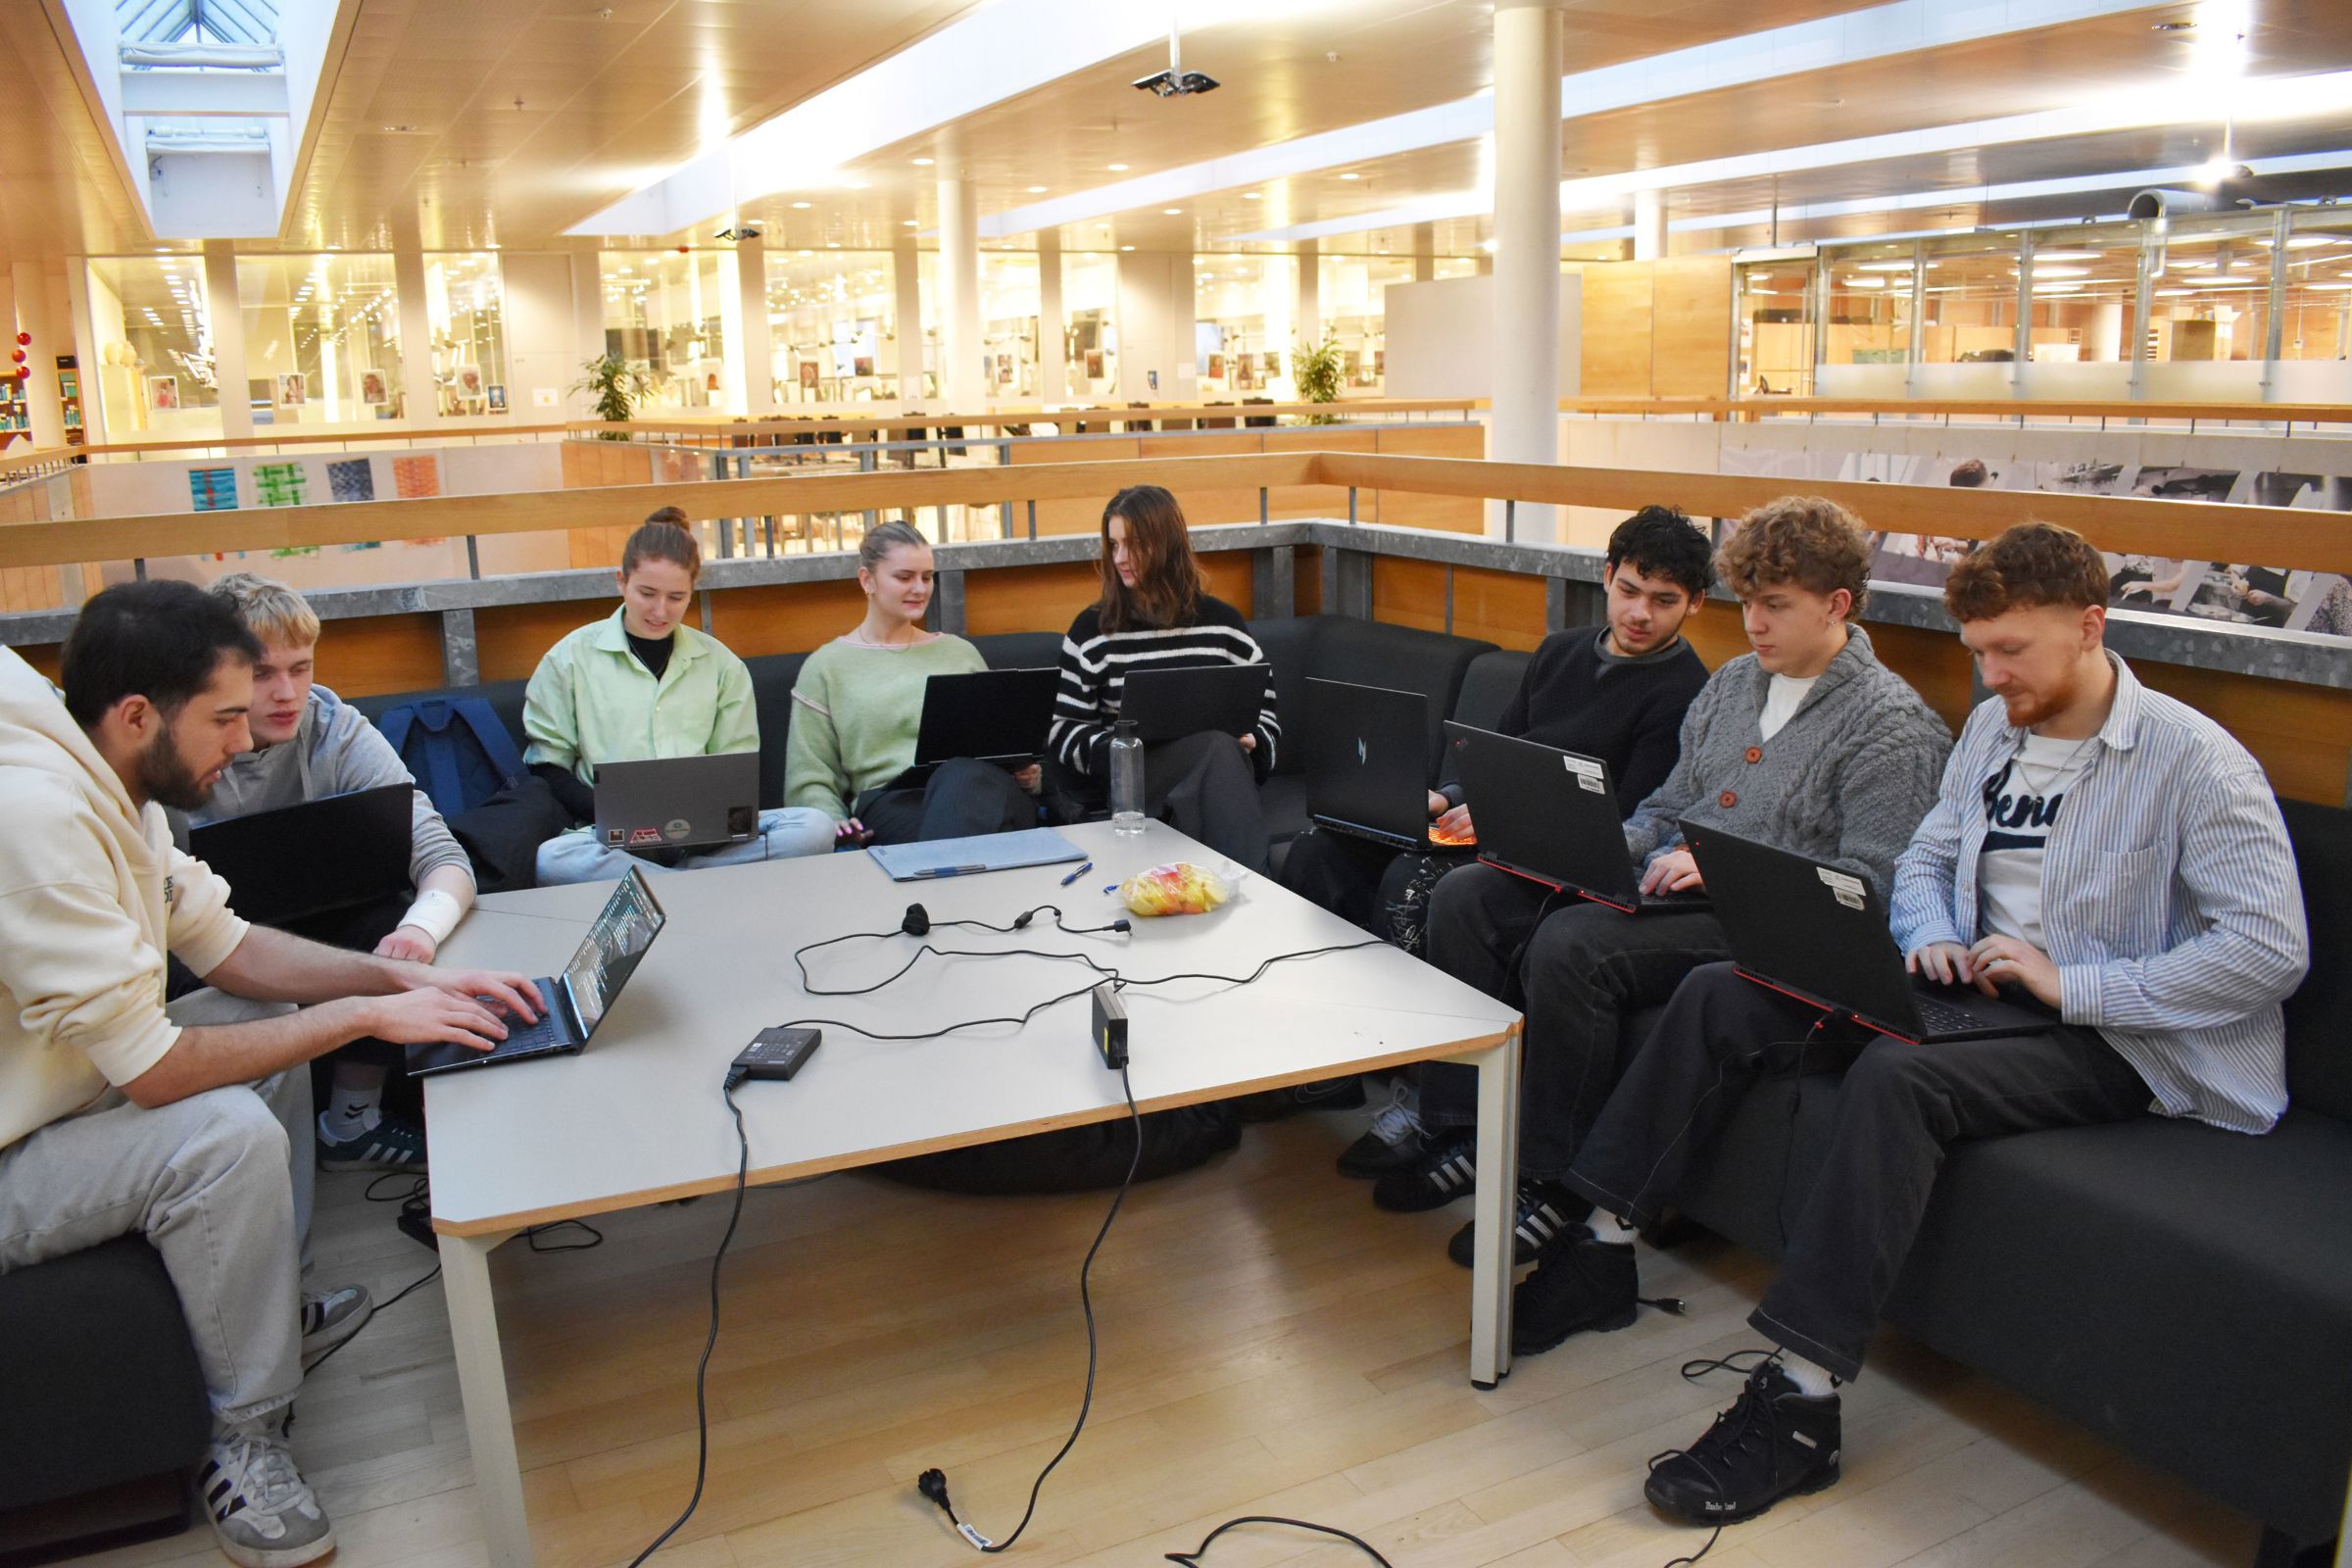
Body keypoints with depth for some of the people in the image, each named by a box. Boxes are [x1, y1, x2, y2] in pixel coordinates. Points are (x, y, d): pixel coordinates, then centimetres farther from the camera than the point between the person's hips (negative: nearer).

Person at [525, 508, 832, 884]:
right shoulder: (571, 658, 11)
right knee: (551, 859, -38)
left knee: (814, 828, -26)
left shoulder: (720, 663, 16)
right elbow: (546, 767, 8)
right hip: (613, 837, -2)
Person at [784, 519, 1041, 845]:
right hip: (892, 800, -3)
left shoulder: (960, 653, 26)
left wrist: (1027, 773, 4)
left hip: (985, 785, 4)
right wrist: (832, 820, -10)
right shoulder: (826, 666, 17)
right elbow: (809, 778, 12)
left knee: (960, 774, -40)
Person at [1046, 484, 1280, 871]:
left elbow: (1264, 709, 18)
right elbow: (1062, 730, 6)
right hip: (1125, 780, -2)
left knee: (1225, 746, -36)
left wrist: (1251, 740, -6)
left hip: (1219, 771, 2)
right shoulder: (1092, 628, 8)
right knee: (1216, 746, -34)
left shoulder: (1223, 622, 13)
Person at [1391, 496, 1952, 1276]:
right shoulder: (1732, 682, 16)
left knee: (1571, 945, -33)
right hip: (1667, 887, 8)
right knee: (1464, 898, -7)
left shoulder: (1892, 724, -8)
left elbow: (1869, 889, -15)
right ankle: (1465, 1134, -4)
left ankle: (1553, 1185, -16)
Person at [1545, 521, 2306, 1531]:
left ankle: (1797, 1407, -33)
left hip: (2108, 1036, -7)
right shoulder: (1993, 727, 12)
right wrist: (1934, 939, -3)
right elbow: (1923, 860, 20)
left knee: (1896, 1075, -37)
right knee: (1721, 995, -8)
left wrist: (2074, 983, -21)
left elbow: (2273, 947, -16)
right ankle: (1599, 1248, -7)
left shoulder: (2194, 760, -11)